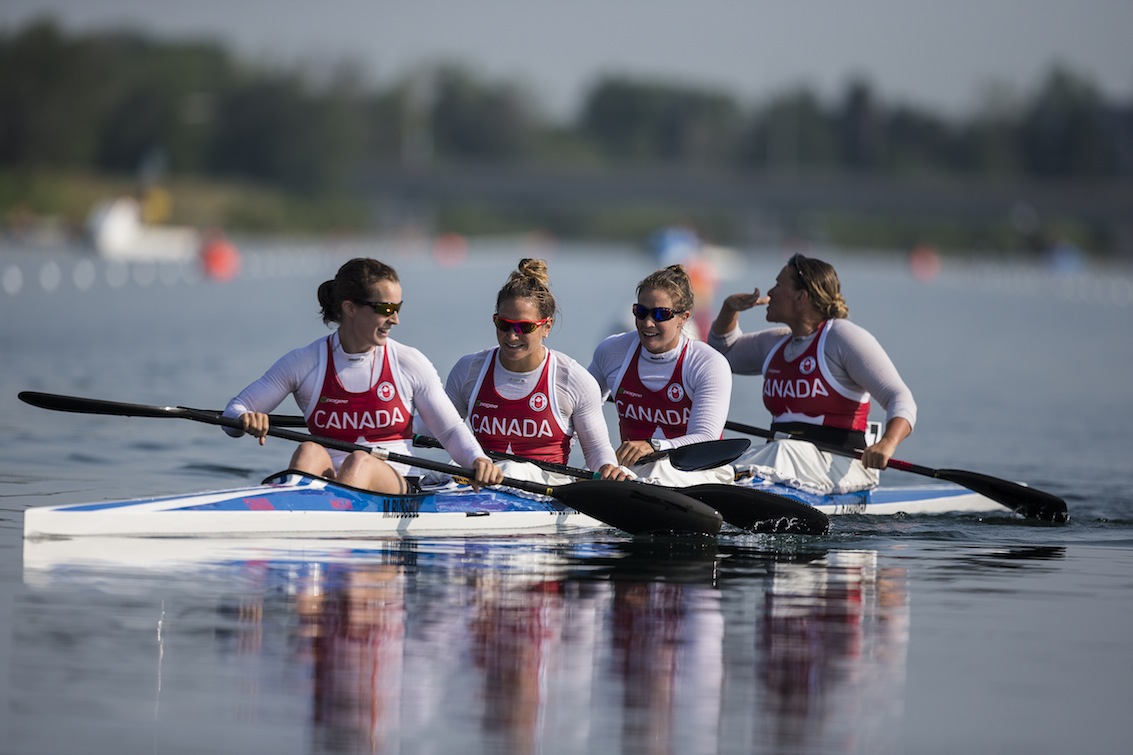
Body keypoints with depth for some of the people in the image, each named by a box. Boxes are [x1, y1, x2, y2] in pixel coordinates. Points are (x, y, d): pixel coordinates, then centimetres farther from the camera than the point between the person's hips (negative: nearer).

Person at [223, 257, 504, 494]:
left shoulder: (410, 364, 7)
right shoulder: (304, 363, 4)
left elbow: (451, 431, 13)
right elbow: (233, 412, 7)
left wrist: (478, 460, -9)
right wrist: (246, 420, -19)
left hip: (391, 488, 0)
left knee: (360, 462, -33)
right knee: (309, 451, -32)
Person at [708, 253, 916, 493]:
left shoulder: (844, 337, -3)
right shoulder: (776, 344, 21)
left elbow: (900, 399, -10)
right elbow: (724, 351, 41)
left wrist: (887, 444, -31)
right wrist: (729, 309, 21)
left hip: (839, 463, -7)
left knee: (784, 452, -38)